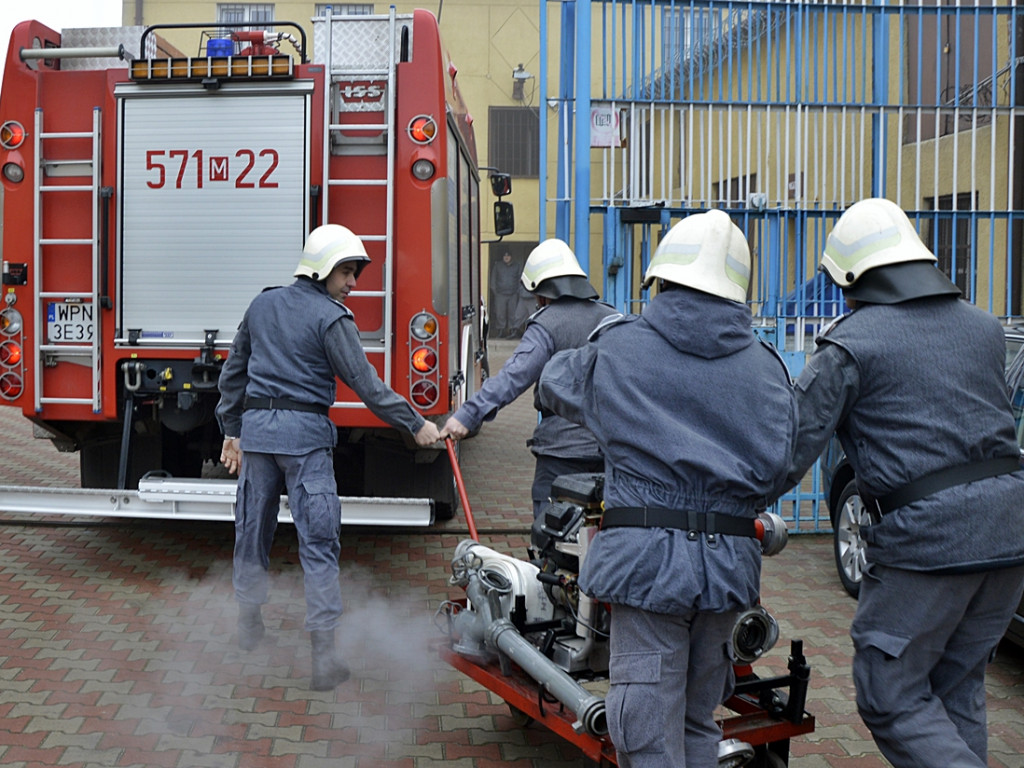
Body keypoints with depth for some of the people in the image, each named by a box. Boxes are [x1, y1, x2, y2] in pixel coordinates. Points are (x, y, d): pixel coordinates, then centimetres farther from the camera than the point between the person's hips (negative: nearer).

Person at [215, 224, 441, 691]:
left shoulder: (262, 305, 13)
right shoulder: (331, 318, -6)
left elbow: (233, 371, 17)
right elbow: (365, 383, -10)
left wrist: (231, 431, 23)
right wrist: (415, 424, -6)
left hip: (255, 425, 6)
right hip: (305, 431, -6)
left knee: (252, 526, 17)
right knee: (318, 539, -3)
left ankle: (248, 622, 33)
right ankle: (322, 649, -5)